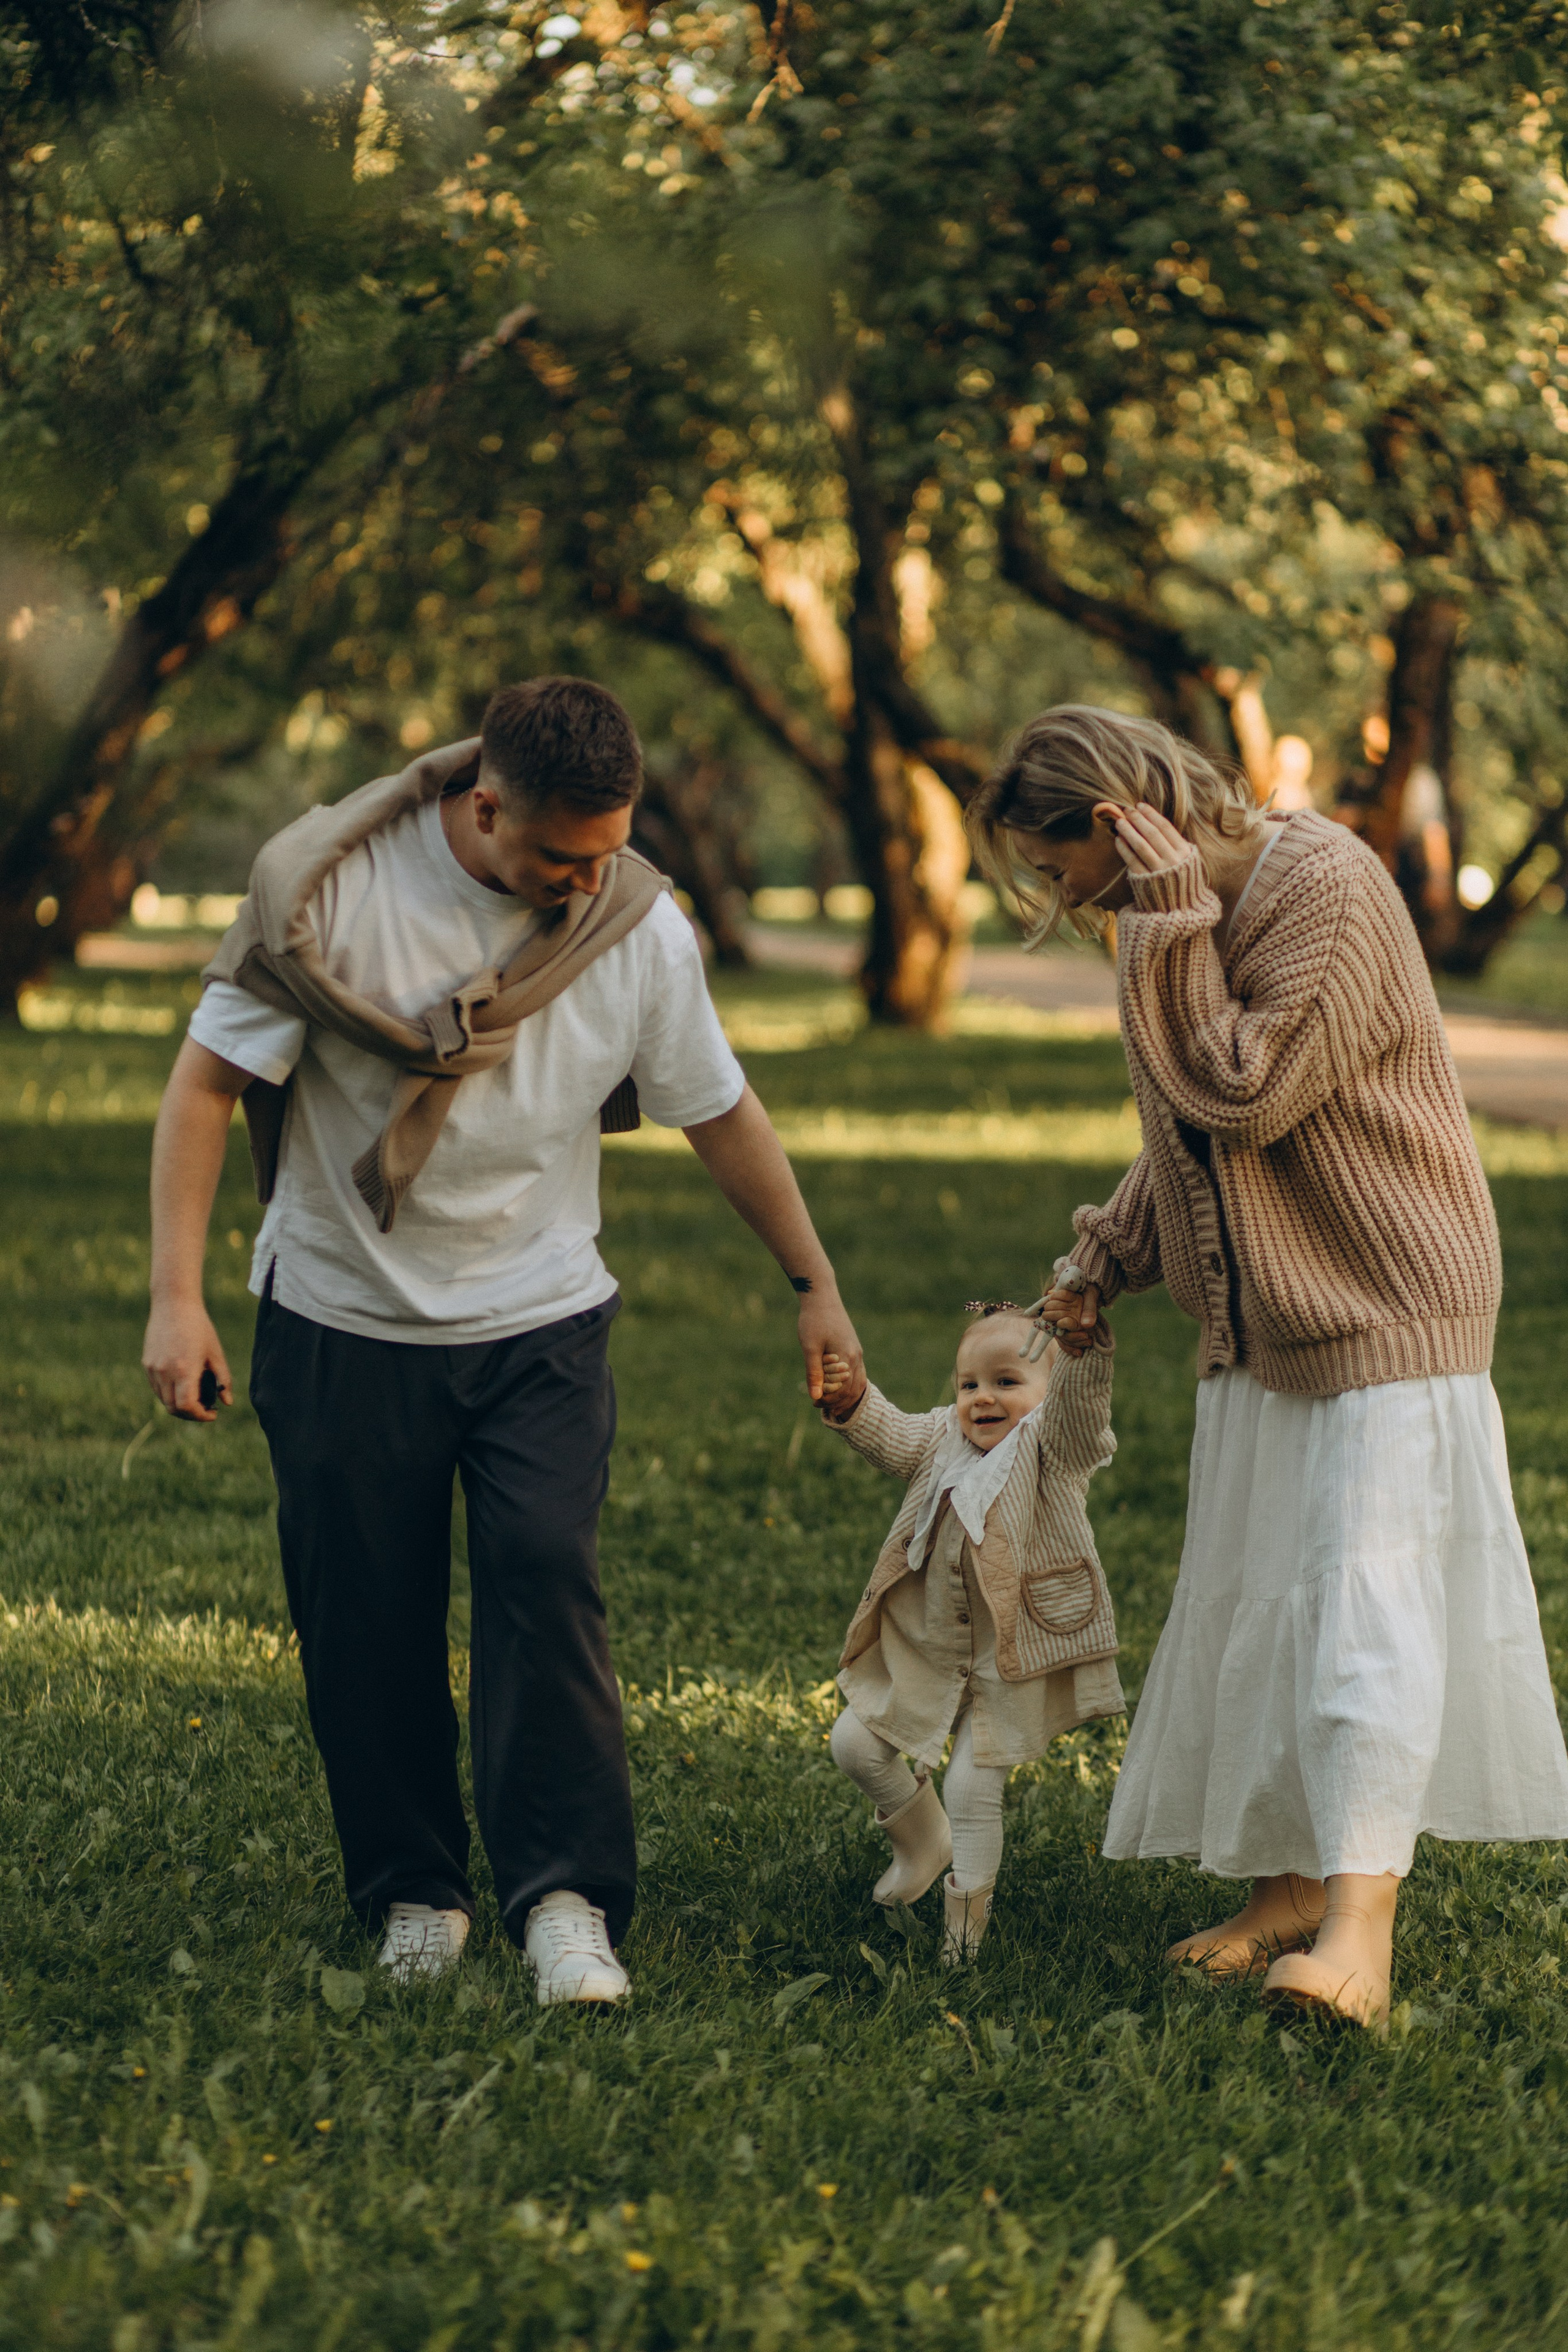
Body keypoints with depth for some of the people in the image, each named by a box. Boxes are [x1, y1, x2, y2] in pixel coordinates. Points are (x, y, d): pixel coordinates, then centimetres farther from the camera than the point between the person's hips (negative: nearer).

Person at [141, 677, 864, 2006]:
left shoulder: (640, 924, -6)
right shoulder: (327, 887, -14)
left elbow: (721, 1115, 7)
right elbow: (211, 1079, -9)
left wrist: (815, 1283, 12)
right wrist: (176, 1295, -15)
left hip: (540, 1321, 1)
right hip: (346, 1323, -1)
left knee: (547, 1579, -15)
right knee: (368, 1623, 4)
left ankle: (567, 1896, -11)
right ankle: (414, 1892, 20)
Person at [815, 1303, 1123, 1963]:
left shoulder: (1051, 1446, -10)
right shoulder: (944, 1439, 8)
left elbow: (1080, 1398, -28)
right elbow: (890, 1436, -4)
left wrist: (1084, 1340, -47)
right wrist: (851, 1399, -25)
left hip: (1008, 1667, -6)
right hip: (922, 1654, 6)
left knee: (973, 1789, -7)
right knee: (855, 1744, 10)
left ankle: (966, 1915, 14)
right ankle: (923, 1842, 34)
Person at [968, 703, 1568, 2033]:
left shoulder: (1323, 888, -17)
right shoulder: (1185, 922, 10)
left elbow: (1247, 1091, -24)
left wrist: (1171, 926, -21)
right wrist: (1104, 1265, 21)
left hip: (1386, 1307, -9)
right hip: (1259, 1319, 9)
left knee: (1365, 1598, -16)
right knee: (1251, 1600, 9)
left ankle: (1358, 1935, -22)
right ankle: (1291, 1882, 19)